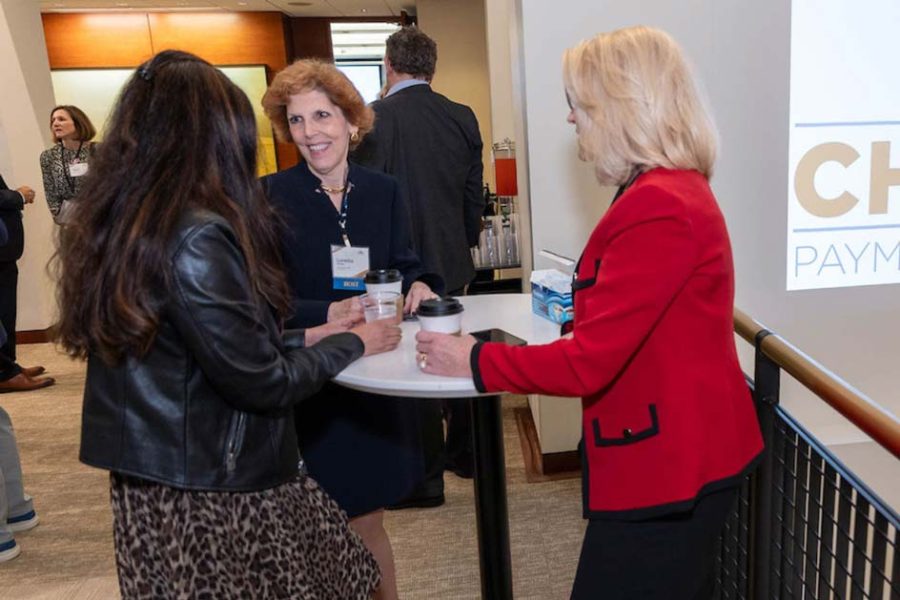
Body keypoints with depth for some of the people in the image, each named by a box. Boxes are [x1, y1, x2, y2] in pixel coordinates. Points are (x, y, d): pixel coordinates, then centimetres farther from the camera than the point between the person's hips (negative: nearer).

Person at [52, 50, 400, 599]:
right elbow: (262, 384, -20)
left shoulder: (119, 227, 4)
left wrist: (307, 337, 10)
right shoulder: (195, 238, -24)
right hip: (213, 490, -8)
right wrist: (353, 343, -5)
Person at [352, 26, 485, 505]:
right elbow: (474, 196, 7)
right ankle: (464, 452, 36)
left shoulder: (374, 119, -14)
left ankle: (426, 479, 16)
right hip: (453, 261, 6)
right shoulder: (462, 117, 2)